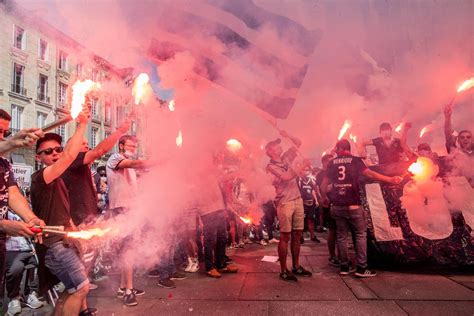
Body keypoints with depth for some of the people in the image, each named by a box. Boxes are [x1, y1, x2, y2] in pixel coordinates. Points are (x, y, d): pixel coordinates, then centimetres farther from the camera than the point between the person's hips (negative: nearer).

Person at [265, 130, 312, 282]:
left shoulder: (286, 158, 15)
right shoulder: (271, 166, -5)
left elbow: (298, 143, 20)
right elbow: (286, 177, -20)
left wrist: (287, 136, 5)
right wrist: (303, 165, -14)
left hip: (298, 200, 7)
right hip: (284, 203, -7)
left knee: (297, 235, 11)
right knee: (285, 237, -2)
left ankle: (296, 266, 22)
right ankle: (283, 270, 6)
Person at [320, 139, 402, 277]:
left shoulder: (332, 163, 9)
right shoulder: (355, 160, 2)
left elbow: (324, 184, 6)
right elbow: (370, 173, -11)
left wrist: (325, 198, 20)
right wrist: (391, 179, -12)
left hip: (337, 205, 3)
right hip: (353, 205, -3)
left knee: (342, 235, 9)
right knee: (361, 234, 5)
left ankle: (344, 266, 14)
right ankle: (361, 268, 2)